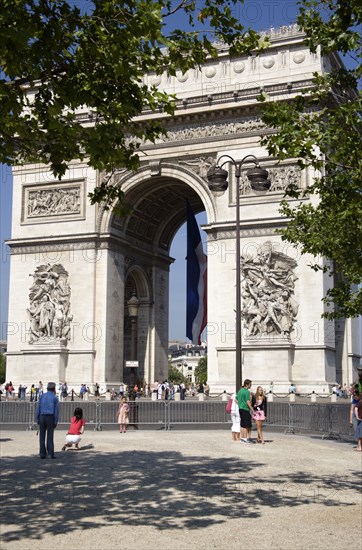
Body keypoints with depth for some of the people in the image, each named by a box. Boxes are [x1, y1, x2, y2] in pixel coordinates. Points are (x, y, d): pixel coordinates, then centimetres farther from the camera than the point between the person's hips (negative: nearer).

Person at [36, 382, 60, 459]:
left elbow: (38, 408, 4)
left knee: (42, 436, 5)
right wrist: (55, 422, -1)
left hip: (42, 417, 2)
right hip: (50, 417, -2)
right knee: (50, 436, 1)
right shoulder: (55, 398, 1)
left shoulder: (42, 396, 7)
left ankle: (42, 453, 4)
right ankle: (50, 453, -3)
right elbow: (56, 410, -4)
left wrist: (37, 419, 7)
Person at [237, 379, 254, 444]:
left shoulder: (240, 390, 12)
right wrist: (253, 410, -16)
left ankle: (241, 438, 17)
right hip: (246, 409, -9)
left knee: (242, 425, 13)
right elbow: (248, 402, -19)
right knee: (246, 425, -4)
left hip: (240, 409, 9)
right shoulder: (247, 392, -14)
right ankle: (245, 439, -3)